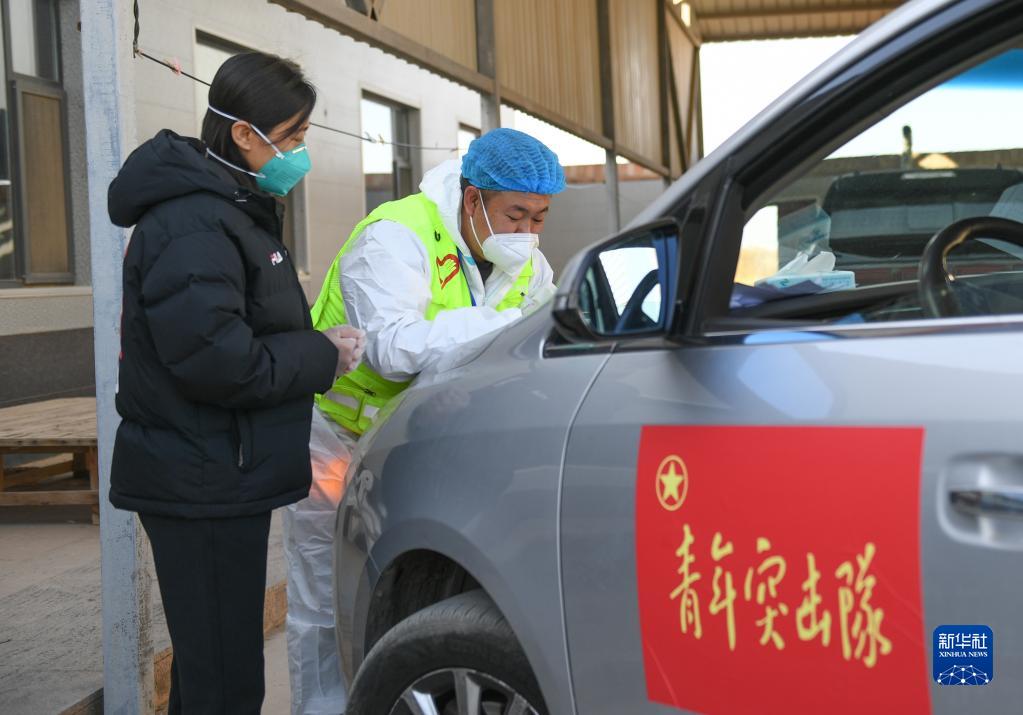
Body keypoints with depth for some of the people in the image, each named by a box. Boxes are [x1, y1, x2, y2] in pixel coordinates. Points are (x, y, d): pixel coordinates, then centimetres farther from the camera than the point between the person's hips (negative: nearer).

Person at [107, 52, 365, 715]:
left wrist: (320, 344, 5)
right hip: (202, 488, -10)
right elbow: (218, 362, -25)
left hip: (217, 480, 10)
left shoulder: (235, 209, 16)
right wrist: (326, 355, -13)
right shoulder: (193, 225, -18)